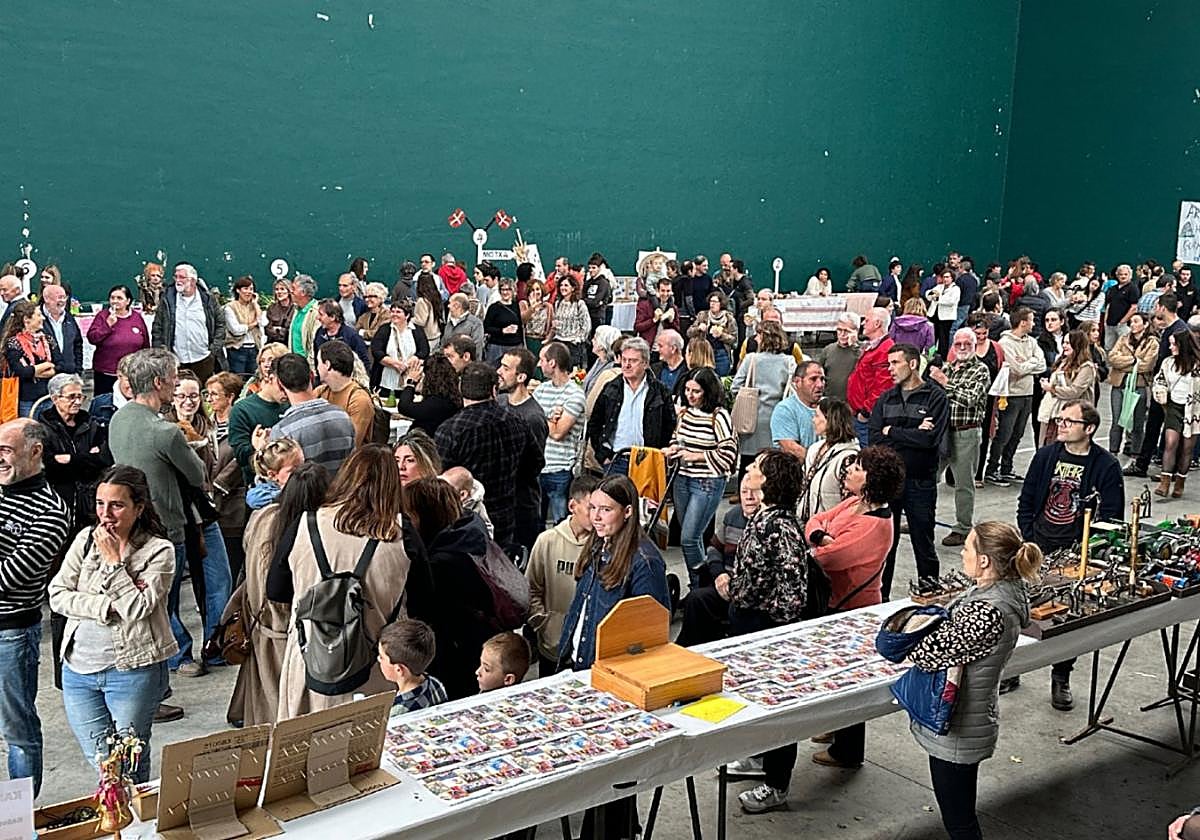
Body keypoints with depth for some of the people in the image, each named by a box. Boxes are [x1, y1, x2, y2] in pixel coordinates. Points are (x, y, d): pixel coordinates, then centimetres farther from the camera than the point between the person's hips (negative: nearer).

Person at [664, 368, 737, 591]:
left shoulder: (719, 416, -12)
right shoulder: (685, 412, 9)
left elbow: (728, 454, -14)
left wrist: (696, 456, -15)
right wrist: (672, 451, 3)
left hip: (708, 483, -7)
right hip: (683, 480, 7)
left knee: (689, 538, -11)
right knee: (690, 538, 13)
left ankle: (701, 587, 6)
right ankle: (697, 588, 24)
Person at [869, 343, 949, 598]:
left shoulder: (936, 398, -3)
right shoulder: (885, 399, 10)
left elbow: (931, 439, -18)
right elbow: (875, 439, -3)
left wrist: (892, 432, -8)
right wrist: (912, 435, -12)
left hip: (920, 483, -3)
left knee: (924, 548, 7)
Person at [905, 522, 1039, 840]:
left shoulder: (987, 612, -32)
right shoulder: (1006, 589, -1)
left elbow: (928, 653, -26)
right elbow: (955, 630, 11)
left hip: (955, 732, -9)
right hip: (968, 724, 9)